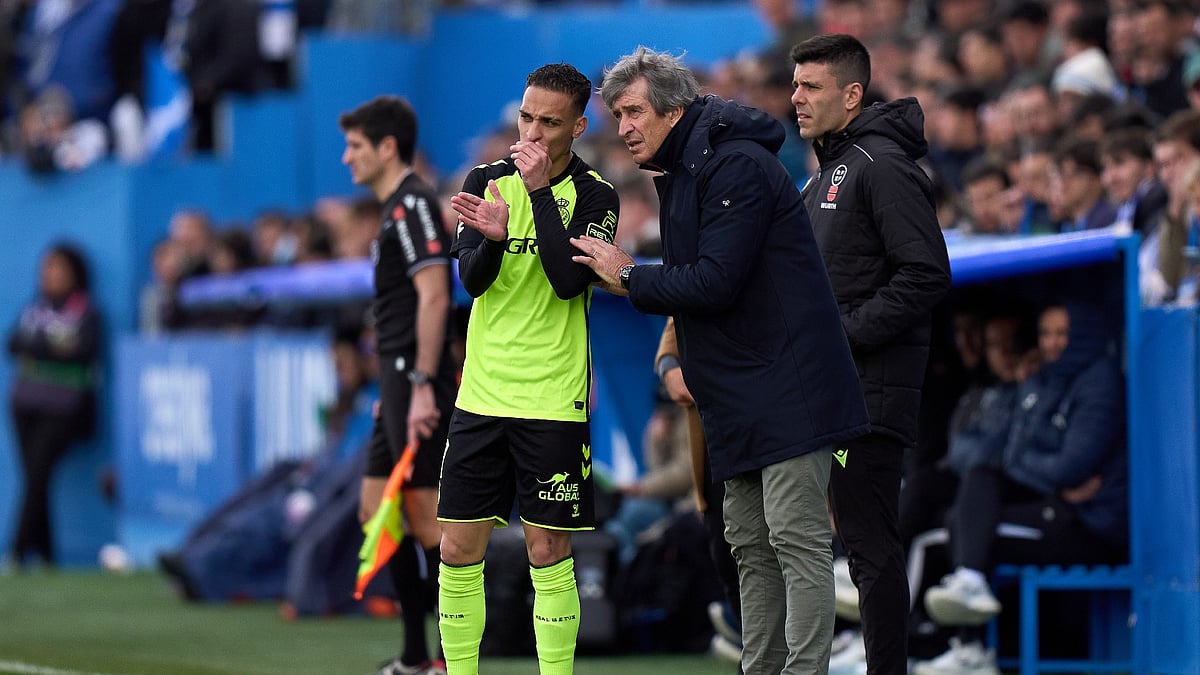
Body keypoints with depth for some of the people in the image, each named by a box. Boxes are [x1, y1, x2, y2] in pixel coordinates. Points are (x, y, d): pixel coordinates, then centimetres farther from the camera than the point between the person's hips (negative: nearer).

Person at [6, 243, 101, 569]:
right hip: (25, 403, 5)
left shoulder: (86, 312, 2)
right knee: (32, 477, 1)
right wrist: (54, 348, -8)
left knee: (38, 473, -14)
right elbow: (13, 344, 6)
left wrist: (35, 348, -8)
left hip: (62, 409, -5)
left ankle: (20, 550, -17)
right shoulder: (34, 307, 16)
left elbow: (85, 352, -10)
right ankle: (45, 552, 4)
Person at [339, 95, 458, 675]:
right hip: (400, 381, 11)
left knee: (427, 516, -9)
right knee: (377, 509, 12)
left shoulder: (413, 204, -12)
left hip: (418, 384, -11)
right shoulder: (395, 209, 19)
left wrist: (423, 386, -24)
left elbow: (433, 297, -21)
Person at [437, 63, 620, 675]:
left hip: (555, 402, -3)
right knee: (459, 550, 3)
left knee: (549, 555, -1)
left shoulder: (595, 195, -3)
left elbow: (570, 280, -17)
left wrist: (540, 192, -18)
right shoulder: (486, 180, 6)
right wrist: (493, 236, -23)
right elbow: (472, 279, -2)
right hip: (481, 394, 3)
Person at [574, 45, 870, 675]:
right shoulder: (680, 174, 18)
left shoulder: (737, 167, -14)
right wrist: (686, 362, 11)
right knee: (749, 544, 11)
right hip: (739, 402, 11)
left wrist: (629, 278, -7)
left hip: (788, 391, -11)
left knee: (795, 539, -13)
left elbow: (714, 283, -20)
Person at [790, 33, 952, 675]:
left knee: (868, 542, -9)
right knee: (862, 540, 11)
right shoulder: (826, 173, 19)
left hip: (872, 388, -10)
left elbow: (926, 274, -20)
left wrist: (845, 334, -18)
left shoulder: (882, 166, -12)